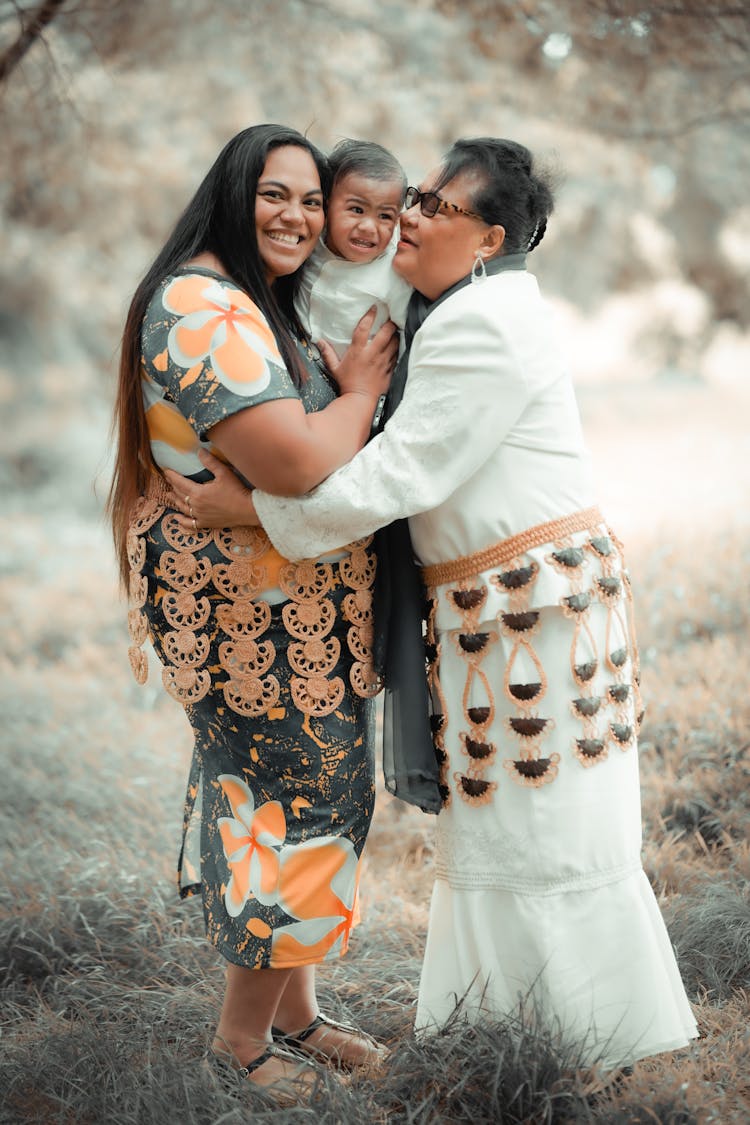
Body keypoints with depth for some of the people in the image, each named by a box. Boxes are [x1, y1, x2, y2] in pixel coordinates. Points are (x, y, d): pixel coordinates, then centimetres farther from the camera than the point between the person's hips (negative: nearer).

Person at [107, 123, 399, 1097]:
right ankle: (243, 1035, 20)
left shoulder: (261, 307, 15)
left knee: (299, 801, 17)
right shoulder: (202, 309, -20)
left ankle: (294, 1007, 33)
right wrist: (363, 386, -13)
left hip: (299, 614, 10)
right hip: (251, 614, -10)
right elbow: (299, 467, -30)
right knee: (291, 808, 1)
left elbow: (321, 437, 24)